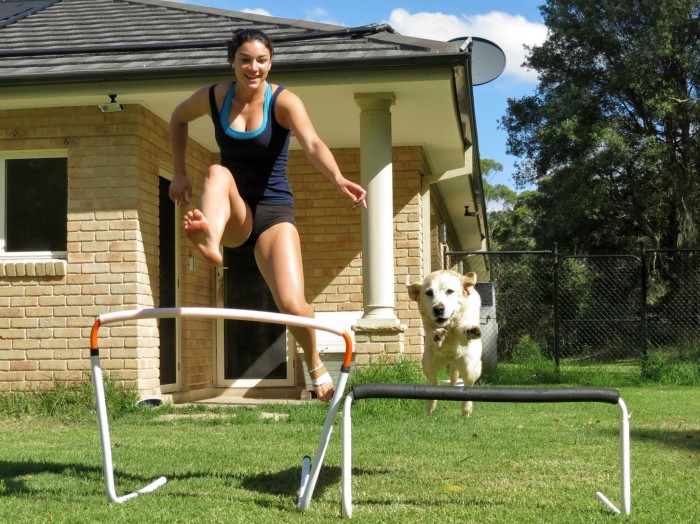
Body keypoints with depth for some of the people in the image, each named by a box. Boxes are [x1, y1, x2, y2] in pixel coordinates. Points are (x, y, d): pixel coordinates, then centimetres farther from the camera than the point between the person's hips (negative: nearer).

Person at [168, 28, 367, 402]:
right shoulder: (214, 97, -2)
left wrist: (338, 180, -50)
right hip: (233, 214, 2)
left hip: (273, 210, -2)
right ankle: (209, 240, -63)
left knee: (292, 305, -16)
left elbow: (312, 144, -31)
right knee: (218, 173, -32)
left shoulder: (284, 102, -12)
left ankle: (315, 365, 15)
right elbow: (178, 119, 19)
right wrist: (179, 173, 12)